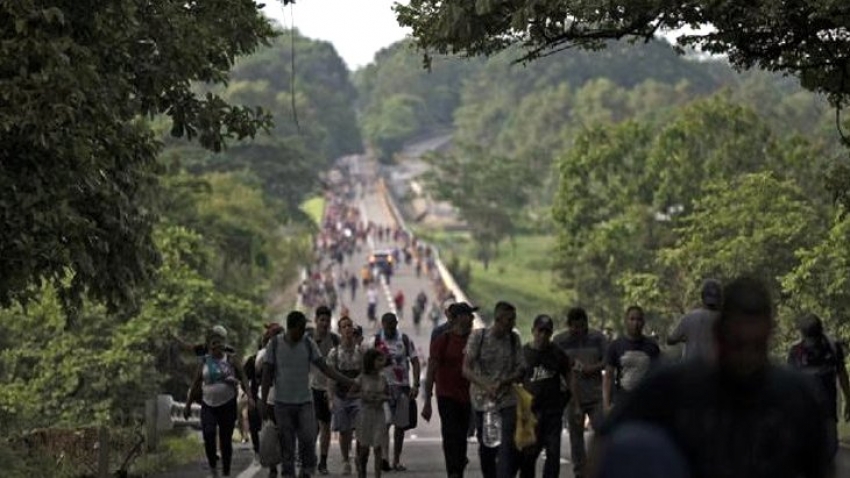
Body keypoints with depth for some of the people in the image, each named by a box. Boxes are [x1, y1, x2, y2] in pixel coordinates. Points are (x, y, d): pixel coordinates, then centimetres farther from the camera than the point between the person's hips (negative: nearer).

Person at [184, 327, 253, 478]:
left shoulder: (230, 361, 3)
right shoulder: (204, 362, 7)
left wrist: (249, 396, -13)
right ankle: (213, 466, 0)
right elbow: (195, 385, 11)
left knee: (226, 440, 1)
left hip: (227, 405, -1)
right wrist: (188, 405, 11)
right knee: (208, 435, -19)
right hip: (208, 405, 1)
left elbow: (243, 379, 1)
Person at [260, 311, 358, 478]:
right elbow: (267, 375, 0)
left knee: (308, 439, -8)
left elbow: (325, 368, 0)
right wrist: (263, 403, -3)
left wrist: (350, 382, -9)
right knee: (286, 445, 2)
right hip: (283, 402, -1)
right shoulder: (275, 345, -4)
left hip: (305, 401, 1)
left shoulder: (308, 344, 0)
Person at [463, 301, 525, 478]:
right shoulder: (478, 336, -4)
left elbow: (519, 371, 4)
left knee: (508, 447, -15)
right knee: (486, 448, 9)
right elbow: (466, 369, -7)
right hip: (482, 400, -1)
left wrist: (503, 382, -16)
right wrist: (486, 386, -22)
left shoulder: (514, 339, 3)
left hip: (507, 400, 1)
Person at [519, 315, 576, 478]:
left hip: (553, 409, 1)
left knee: (553, 453, 0)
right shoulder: (523, 353, 1)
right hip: (530, 411, -1)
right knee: (528, 454, -1)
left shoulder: (558, 354, 6)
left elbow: (570, 379, 11)